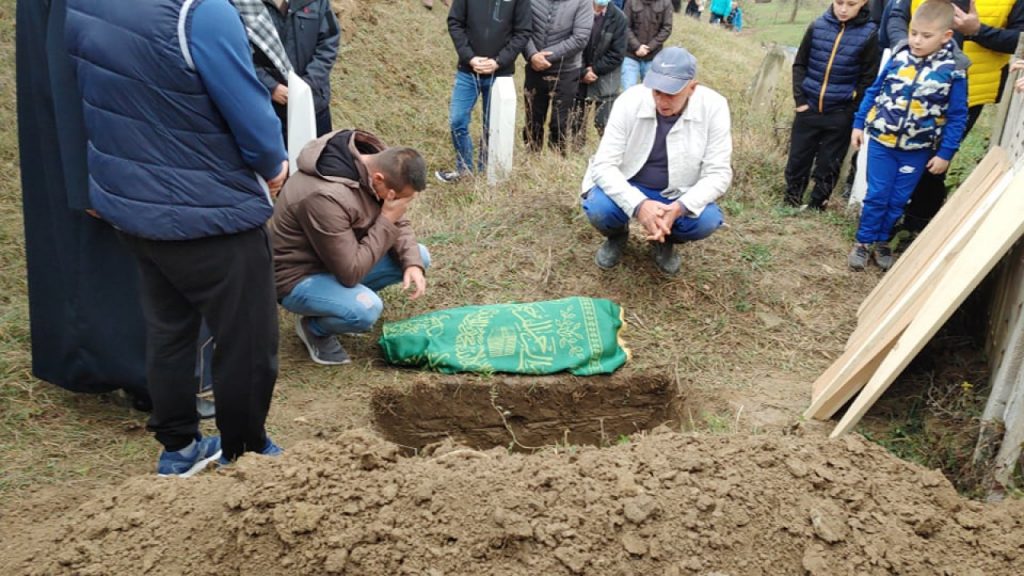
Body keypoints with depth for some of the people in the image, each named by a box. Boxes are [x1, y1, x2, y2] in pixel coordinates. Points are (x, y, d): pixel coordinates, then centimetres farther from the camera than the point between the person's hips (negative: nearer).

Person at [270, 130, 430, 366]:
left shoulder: (375, 162, -11)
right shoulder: (326, 197, -36)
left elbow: (398, 224, 2)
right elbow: (351, 273, -31)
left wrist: (412, 263, -16)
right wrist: (386, 221, -28)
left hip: (343, 260, 8)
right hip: (300, 276, -8)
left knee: (420, 257, -2)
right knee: (366, 310, -33)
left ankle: (350, 297, 11)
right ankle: (314, 327, -1)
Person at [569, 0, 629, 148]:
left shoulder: (618, 17, -7)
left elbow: (617, 54, -6)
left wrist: (595, 69, -11)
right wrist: (583, 71, -11)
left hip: (605, 78, -1)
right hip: (579, 77, 2)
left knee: (604, 123, -3)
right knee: (575, 121, 10)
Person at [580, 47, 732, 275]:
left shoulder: (713, 107, -19)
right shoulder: (629, 101, -20)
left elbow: (718, 172, -17)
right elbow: (604, 164, -22)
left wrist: (680, 207, -35)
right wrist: (638, 204, -40)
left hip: (679, 195, 1)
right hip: (628, 188, 0)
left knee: (707, 220, -28)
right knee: (598, 209, -31)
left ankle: (665, 240, 8)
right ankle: (617, 235, 9)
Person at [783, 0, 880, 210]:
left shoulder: (869, 34, -8)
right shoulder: (817, 26, -3)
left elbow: (868, 79, -3)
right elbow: (799, 65, 6)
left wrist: (852, 110, -7)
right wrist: (800, 99, -2)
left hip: (840, 114, -2)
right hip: (808, 108, 2)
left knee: (828, 165, 9)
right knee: (797, 159, 9)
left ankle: (816, 207, 22)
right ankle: (790, 203, 25)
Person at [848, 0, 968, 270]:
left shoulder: (953, 71, -11)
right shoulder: (899, 58, -6)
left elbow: (958, 117, -6)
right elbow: (874, 92, 6)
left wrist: (945, 153, -6)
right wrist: (859, 124, 6)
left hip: (917, 151, 0)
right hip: (881, 141, 0)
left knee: (898, 200, 11)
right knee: (876, 195, 5)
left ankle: (882, 241, 28)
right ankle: (864, 241, 19)